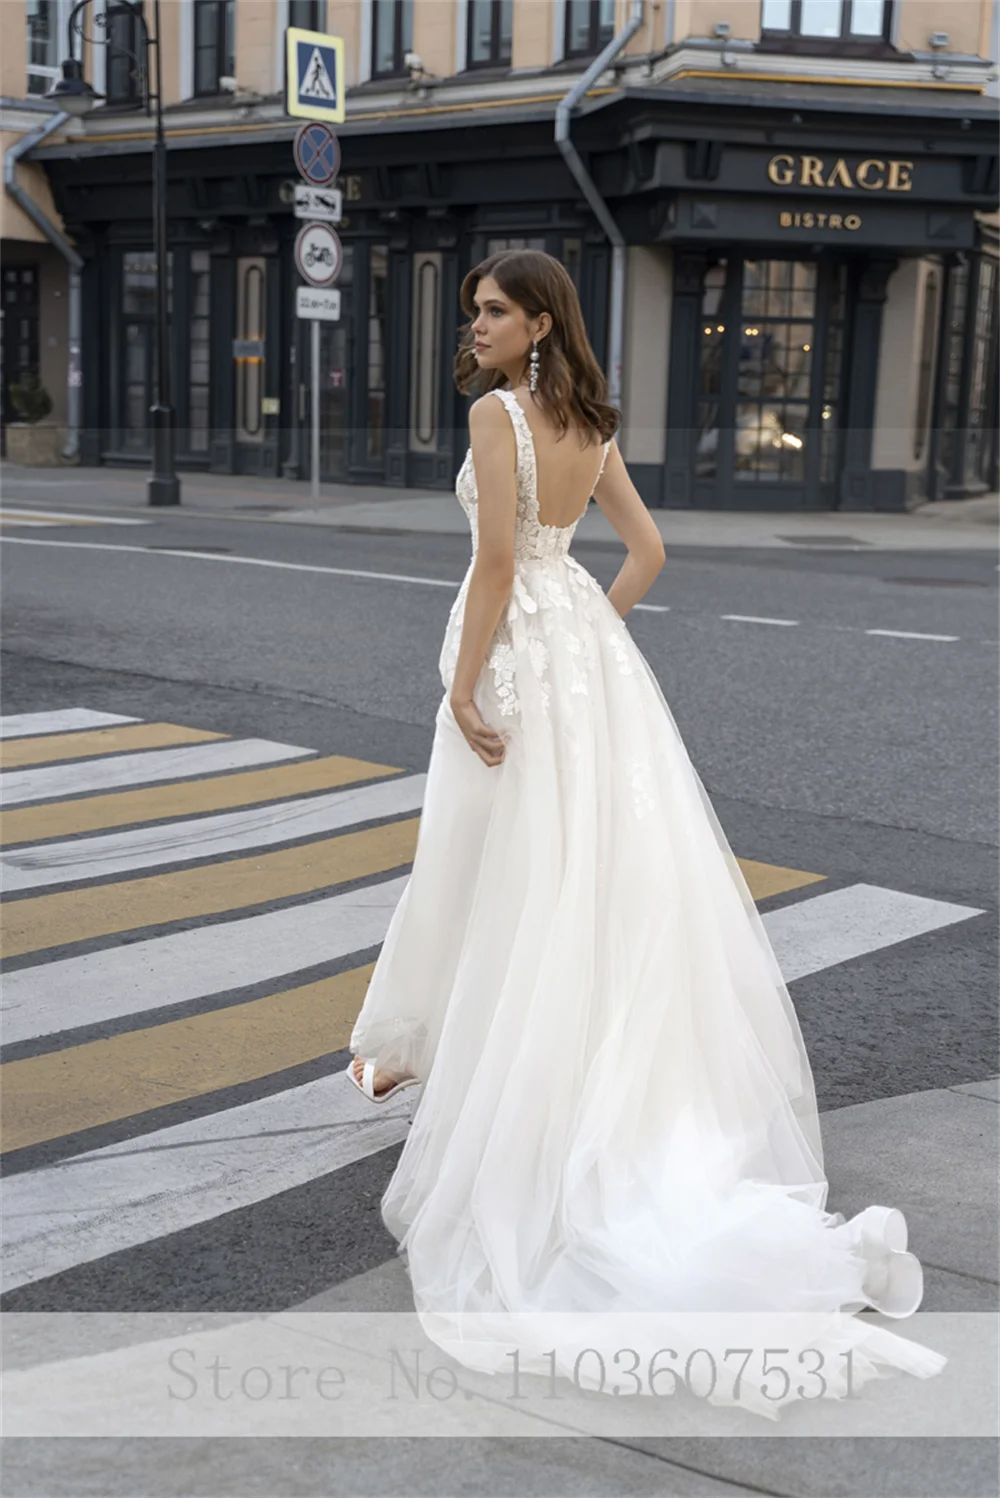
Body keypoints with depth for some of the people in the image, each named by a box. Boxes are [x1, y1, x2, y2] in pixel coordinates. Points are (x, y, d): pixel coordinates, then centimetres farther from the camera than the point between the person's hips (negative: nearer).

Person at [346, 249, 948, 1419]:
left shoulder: (497, 412, -14)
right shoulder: (592, 429, 9)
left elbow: (497, 558, -20)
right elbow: (646, 553, 13)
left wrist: (466, 683, -16)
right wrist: (590, 634, 18)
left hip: (520, 652, -8)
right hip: (587, 642, 8)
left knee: (505, 859, 3)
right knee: (603, 857, 11)